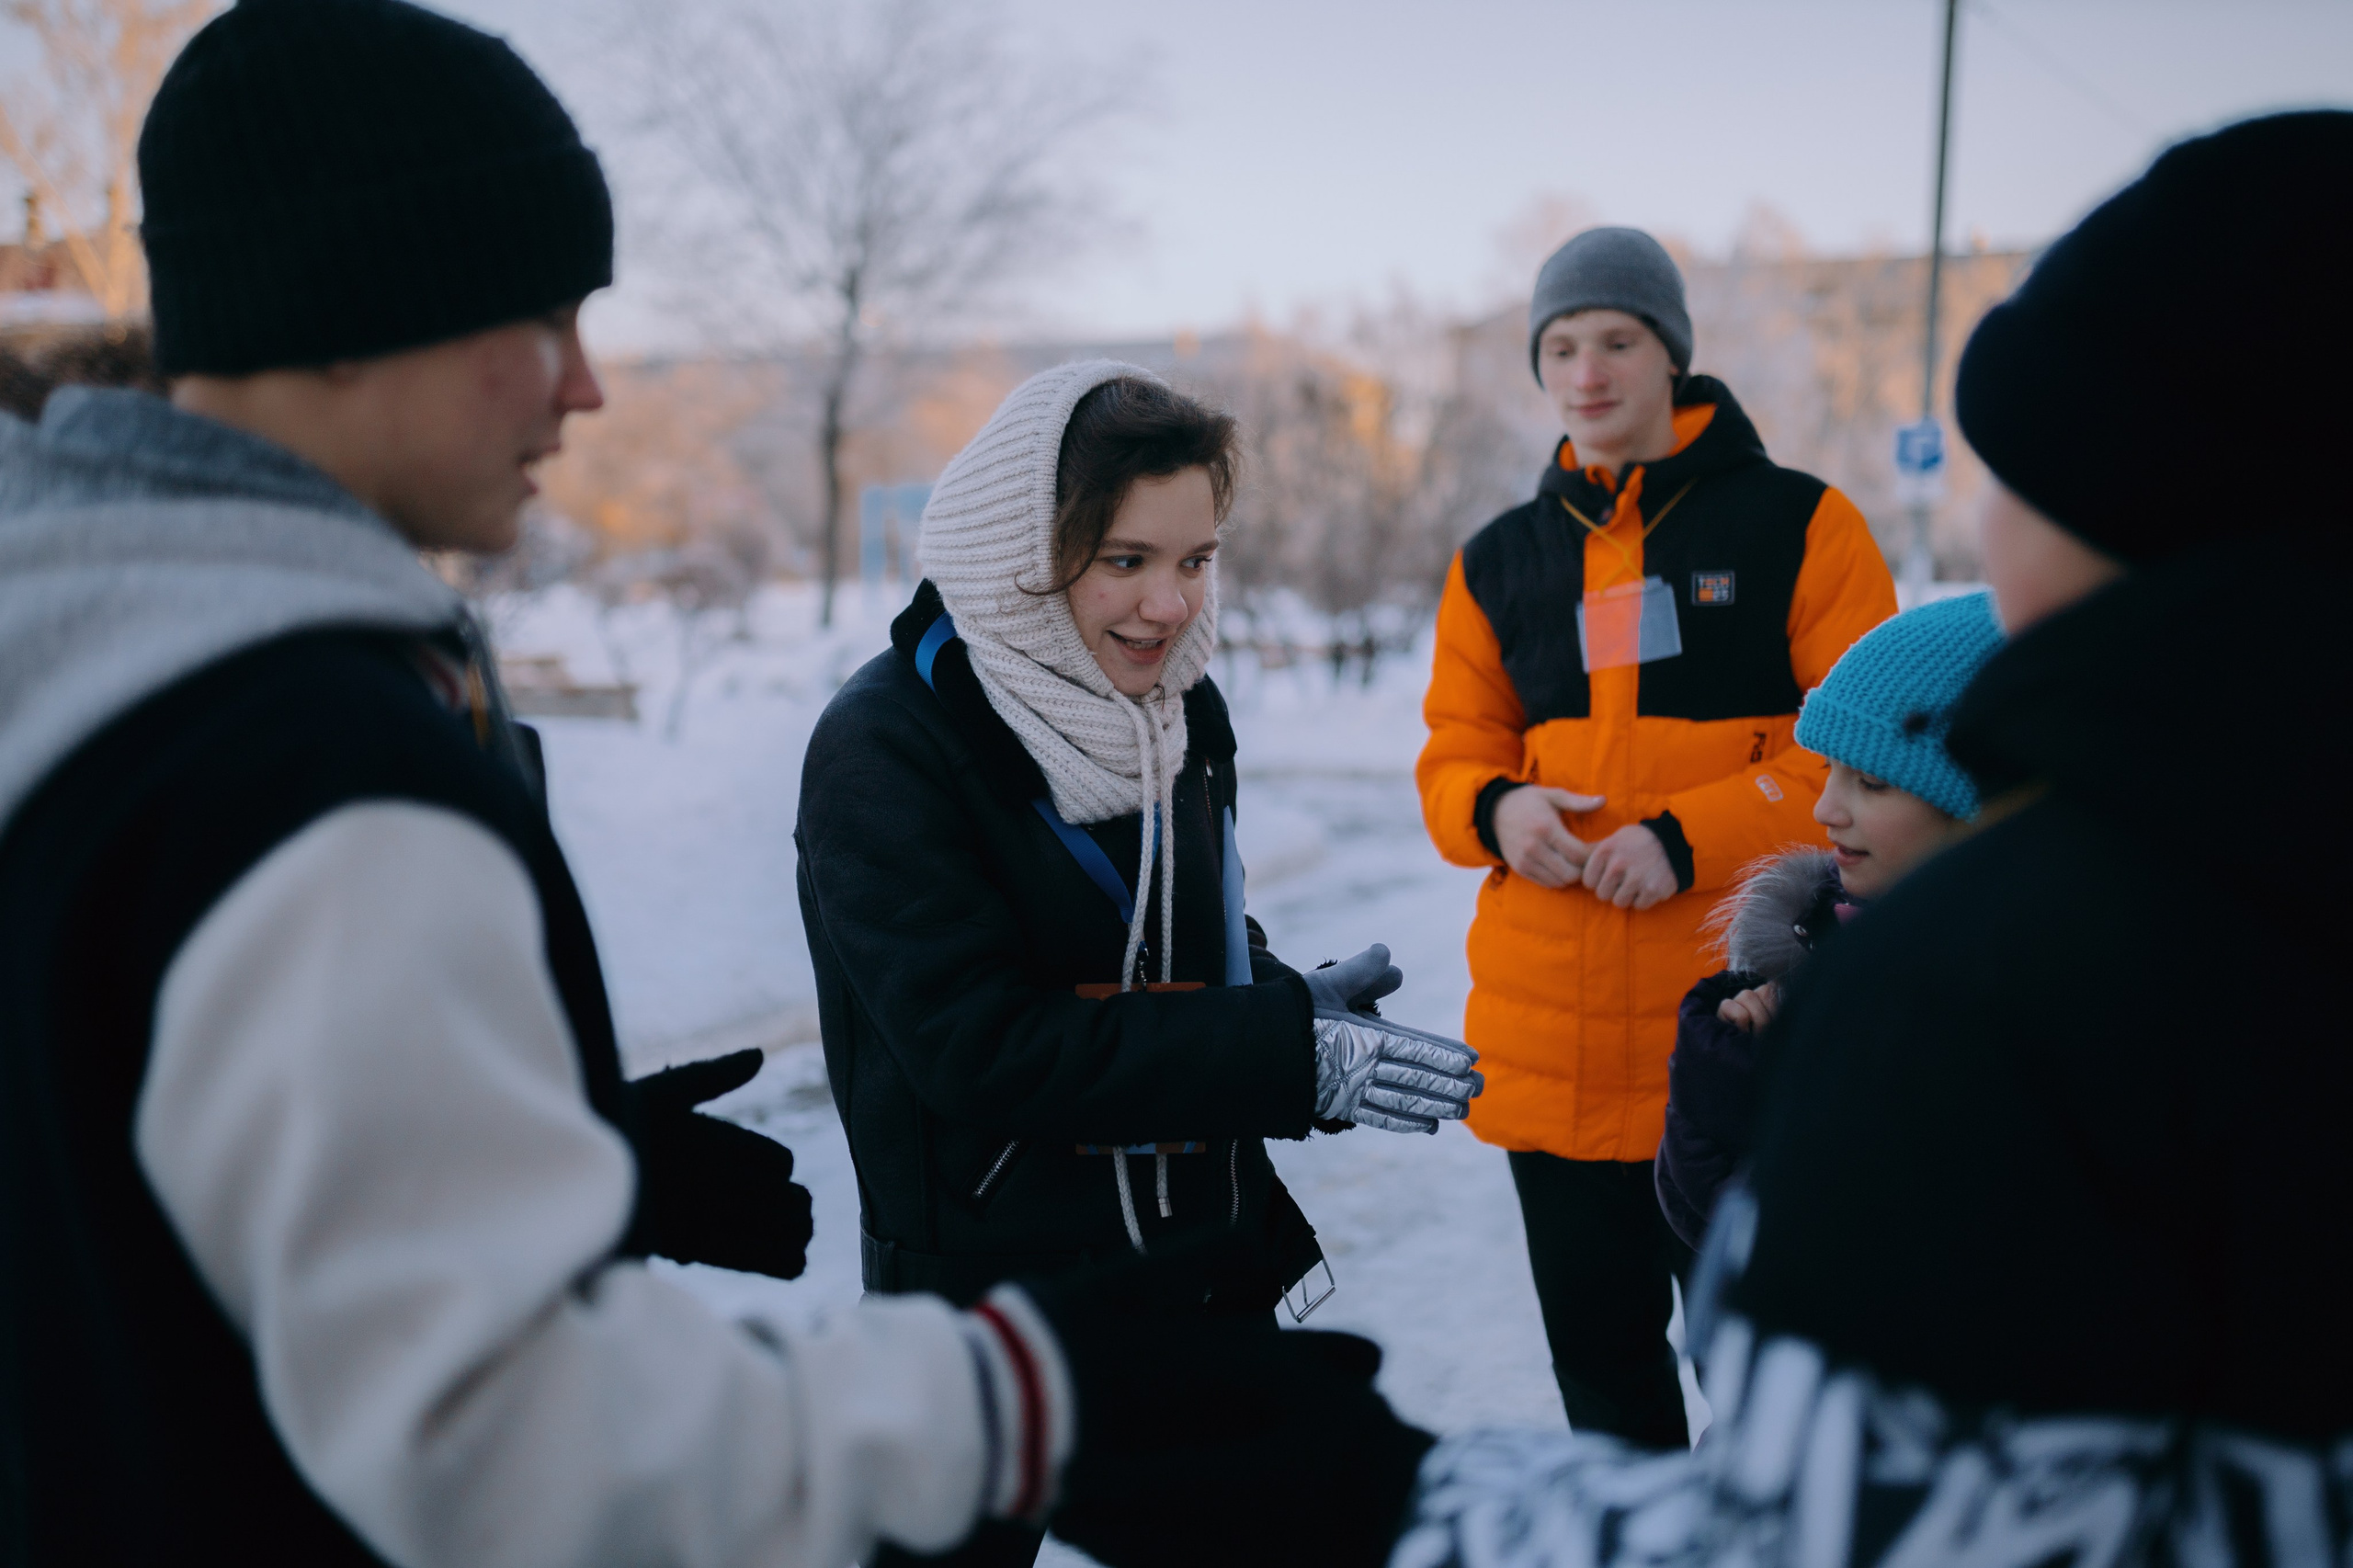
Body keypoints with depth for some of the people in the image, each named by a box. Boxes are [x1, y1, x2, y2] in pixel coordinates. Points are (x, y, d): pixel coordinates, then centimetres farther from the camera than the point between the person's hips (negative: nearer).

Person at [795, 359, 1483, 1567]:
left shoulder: (1182, 711, 3)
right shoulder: (884, 749, -18)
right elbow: (983, 1046, -24)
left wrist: (1291, 1000, -10)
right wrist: (1294, 1058, -27)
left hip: (1202, 1256, 6)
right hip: (987, 1281, -6)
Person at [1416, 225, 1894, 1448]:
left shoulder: (1795, 523, -2)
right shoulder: (1499, 561, 10)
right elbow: (1454, 757, 13)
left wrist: (1692, 837, -17)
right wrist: (1497, 810, -11)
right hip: (1548, 1041, 4)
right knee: (1599, 1353, 17)